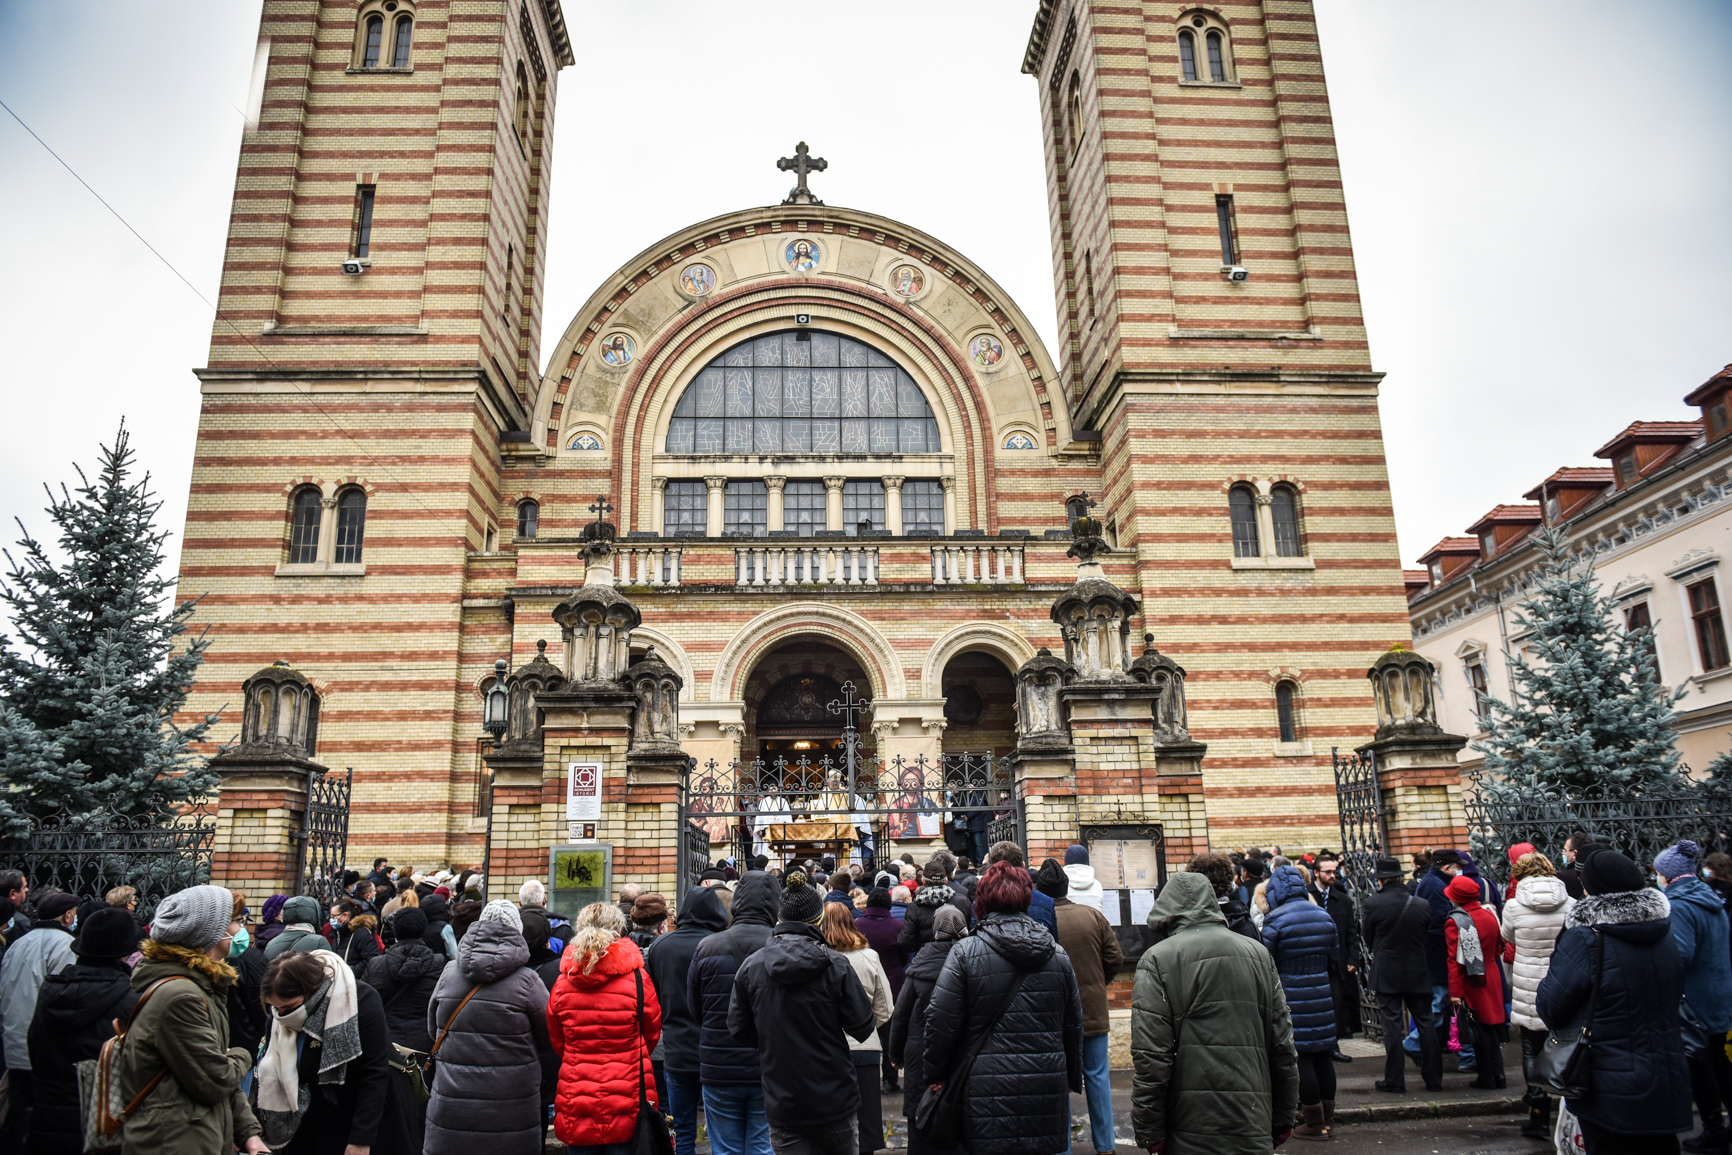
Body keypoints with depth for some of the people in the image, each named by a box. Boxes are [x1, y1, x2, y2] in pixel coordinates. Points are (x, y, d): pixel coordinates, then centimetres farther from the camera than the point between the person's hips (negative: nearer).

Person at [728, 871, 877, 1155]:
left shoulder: (750, 967, -6)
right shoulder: (835, 966, -14)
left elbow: (739, 1030, 2)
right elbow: (863, 1027, -9)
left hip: (782, 1105, 1)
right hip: (834, 1099, -1)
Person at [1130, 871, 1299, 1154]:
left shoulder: (1158, 959, -5)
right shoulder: (1258, 953, 10)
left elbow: (1149, 1056, -10)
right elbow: (1283, 1045, 11)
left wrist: (1148, 1131, -4)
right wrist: (1283, 1119, 18)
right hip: (1255, 1130, 4)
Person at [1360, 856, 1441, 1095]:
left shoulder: (1373, 904, -13)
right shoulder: (1422, 905, -4)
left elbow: (1369, 941, -1)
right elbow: (1426, 937, 8)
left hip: (1386, 973, -3)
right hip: (1418, 973, 3)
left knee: (1391, 1026, 2)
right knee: (1425, 1024, 13)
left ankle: (1395, 1081, 6)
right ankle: (1434, 1079, 20)